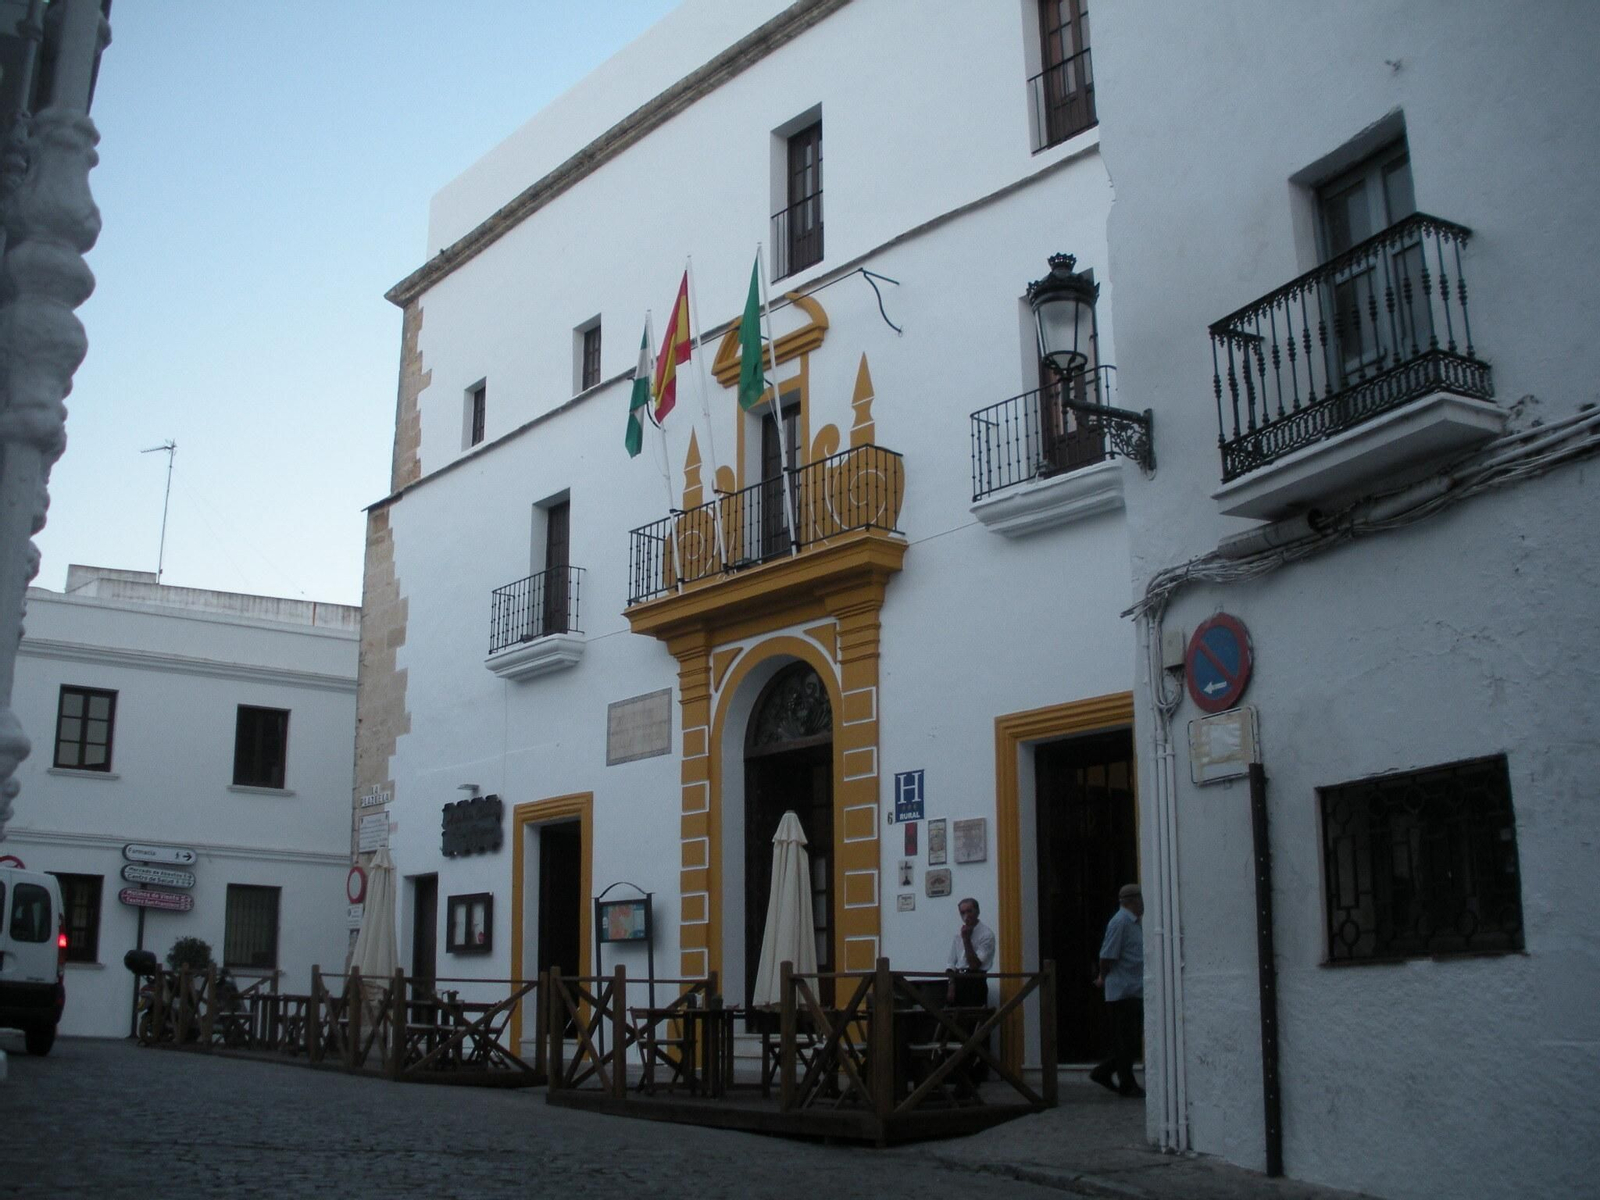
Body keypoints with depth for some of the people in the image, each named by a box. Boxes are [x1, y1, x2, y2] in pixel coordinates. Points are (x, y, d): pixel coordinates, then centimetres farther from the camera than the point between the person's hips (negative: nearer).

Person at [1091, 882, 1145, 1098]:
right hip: (1123, 991, -9)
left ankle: (1103, 1073, 20)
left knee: (1130, 1040, 12)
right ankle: (1127, 1085, 6)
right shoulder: (1120, 922, -15)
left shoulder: (1133, 923, 18)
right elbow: (1107, 956, -17)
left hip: (1135, 992, 9)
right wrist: (1104, 977, -3)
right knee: (1125, 1040, -1)